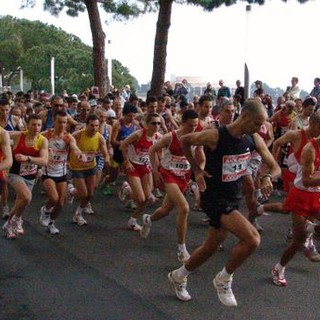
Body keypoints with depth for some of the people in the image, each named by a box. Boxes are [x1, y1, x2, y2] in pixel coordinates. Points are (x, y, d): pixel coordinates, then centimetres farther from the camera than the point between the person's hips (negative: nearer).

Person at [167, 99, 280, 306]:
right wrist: (196, 169, -7)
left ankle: (178, 277, 42)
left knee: (211, 248, 18)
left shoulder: (254, 139, -4)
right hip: (214, 198, -7)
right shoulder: (215, 136, -22)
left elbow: (275, 167, 2)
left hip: (233, 199, 7)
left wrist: (268, 177, -20)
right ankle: (224, 279, 1)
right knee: (252, 239, -22)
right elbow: (185, 141, -5)